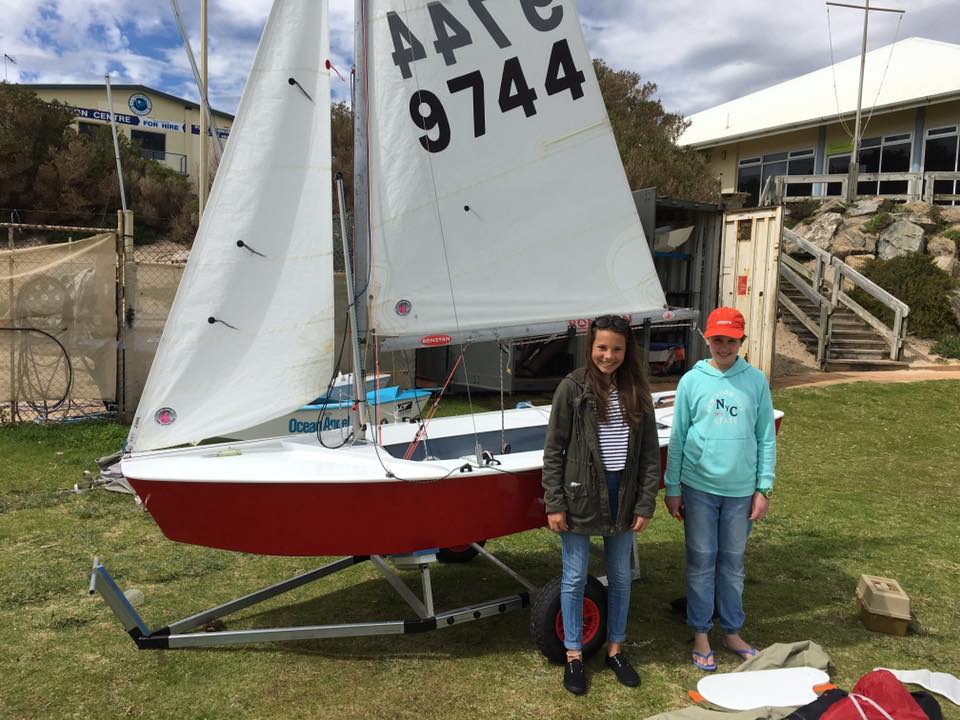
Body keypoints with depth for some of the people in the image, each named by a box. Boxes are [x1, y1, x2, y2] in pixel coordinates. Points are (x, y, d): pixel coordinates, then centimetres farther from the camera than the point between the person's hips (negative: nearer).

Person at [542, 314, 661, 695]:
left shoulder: (637, 392, 1)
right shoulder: (572, 388, -9)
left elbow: (650, 452, 3)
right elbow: (554, 450, -7)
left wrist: (645, 504, -1)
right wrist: (554, 504, -9)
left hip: (622, 496, 3)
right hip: (580, 496, -3)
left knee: (621, 576, 16)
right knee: (575, 577, 9)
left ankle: (615, 649, 35)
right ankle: (573, 655, 26)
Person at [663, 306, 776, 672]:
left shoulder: (756, 381, -1)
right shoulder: (692, 380, -4)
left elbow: (766, 437, 4)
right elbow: (677, 437, 0)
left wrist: (763, 488, 1)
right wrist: (672, 488, 1)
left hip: (741, 489, 1)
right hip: (699, 486, -1)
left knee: (733, 561, 14)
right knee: (701, 561, 8)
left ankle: (732, 631, 31)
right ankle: (701, 634, 23)